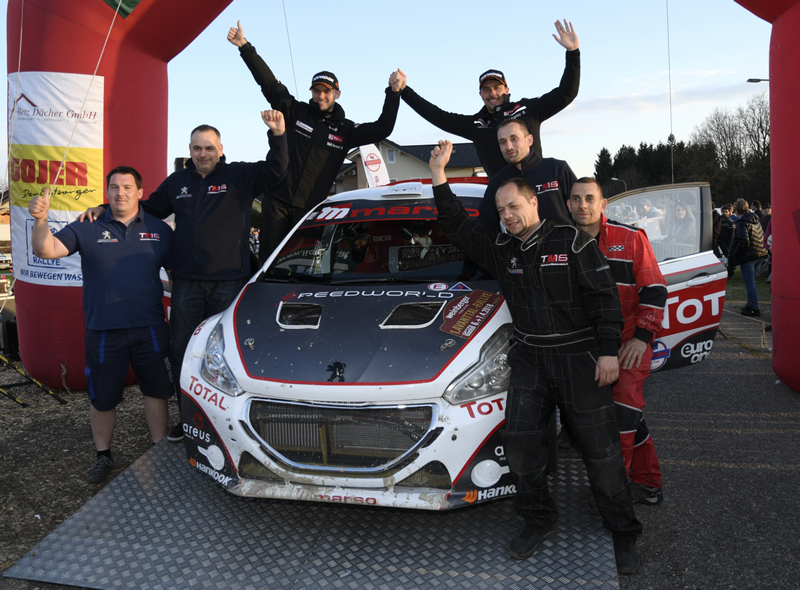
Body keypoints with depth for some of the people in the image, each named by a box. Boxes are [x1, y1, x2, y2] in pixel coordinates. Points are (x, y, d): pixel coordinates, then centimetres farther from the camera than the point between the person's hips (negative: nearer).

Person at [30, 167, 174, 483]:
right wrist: (40, 219, -29)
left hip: (150, 329, 1)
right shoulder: (88, 228, 1)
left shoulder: (159, 230, 5)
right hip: (104, 330, 0)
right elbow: (45, 250, -9)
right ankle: (103, 455, 32)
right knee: (102, 399, 11)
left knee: (156, 391, 10)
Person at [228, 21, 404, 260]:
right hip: (277, 202, 0)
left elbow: (381, 130, 1)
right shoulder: (297, 112, 6)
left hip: (310, 209, 1)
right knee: (268, 260, -2)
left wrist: (394, 93, -9)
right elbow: (269, 83, 1)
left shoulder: (345, 130, 8)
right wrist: (245, 47, -5)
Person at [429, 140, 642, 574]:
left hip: (579, 357, -4)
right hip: (530, 358, 4)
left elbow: (604, 297, -6)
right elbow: (458, 228, 5)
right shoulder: (500, 249, 8)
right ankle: (540, 521, 17)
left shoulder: (573, 241, -4)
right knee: (519, 441, -4)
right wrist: (439, 177, -4)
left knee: (601, 449, 2)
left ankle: (623, 533, 19)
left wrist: (608, 351, -12)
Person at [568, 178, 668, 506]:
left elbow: (654, 290, -5)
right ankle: (648, 484, 25)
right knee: (629, 416, 12)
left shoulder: (630, 238, -5)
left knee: (624, 408, -15)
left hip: (631, 340, -4)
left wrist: (641, 337, -12)